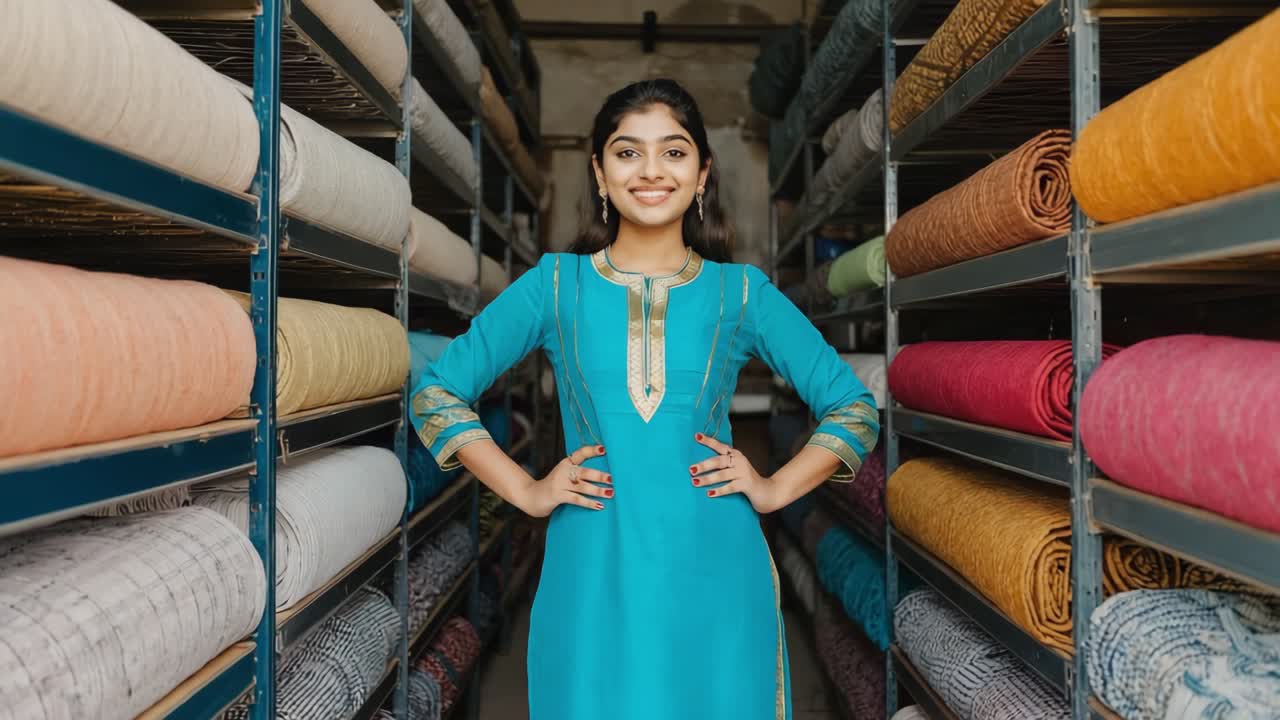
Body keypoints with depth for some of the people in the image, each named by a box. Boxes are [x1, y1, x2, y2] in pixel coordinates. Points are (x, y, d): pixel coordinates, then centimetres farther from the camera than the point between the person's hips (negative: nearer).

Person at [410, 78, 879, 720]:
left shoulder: (741, 291, 3)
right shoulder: (555, 284, 2)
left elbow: (854, 408, 9)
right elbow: (435, 391, 5)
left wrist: (774, 489, -3)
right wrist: (525, 490, -3)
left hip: (714, 573, 1)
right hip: (591, 577, 0)